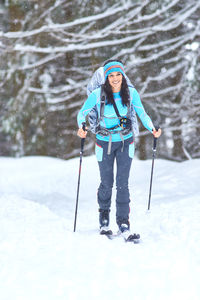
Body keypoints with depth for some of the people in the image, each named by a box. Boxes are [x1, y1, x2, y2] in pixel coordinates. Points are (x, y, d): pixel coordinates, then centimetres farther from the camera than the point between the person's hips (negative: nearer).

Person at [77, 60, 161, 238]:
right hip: (105, 143, -1)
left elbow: (142, 113, 1)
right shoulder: (98, 94, -14)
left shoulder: (131, 93, -9)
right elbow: (82, 113, -4)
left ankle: (123, 220, 7)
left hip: (125, 142, 1)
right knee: (107, 183, 8)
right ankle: (104, 214, 33)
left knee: (122, 183, -4)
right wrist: (82, 127, -23)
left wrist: (152, 129, -15)